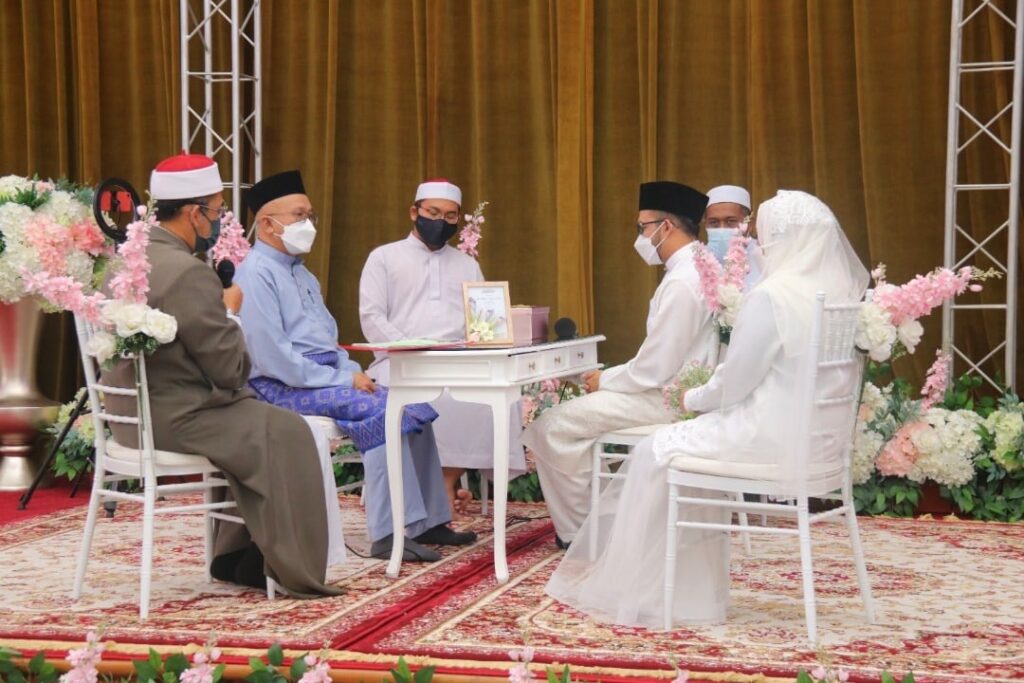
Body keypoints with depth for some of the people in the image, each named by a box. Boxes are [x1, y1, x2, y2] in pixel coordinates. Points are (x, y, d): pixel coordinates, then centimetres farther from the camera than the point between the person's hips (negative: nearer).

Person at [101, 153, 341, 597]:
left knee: (255, 426, 21)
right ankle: (293, 572, 3)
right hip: (173, 417, -10)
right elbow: (231, 369, -17)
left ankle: (238, 556, 22)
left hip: (133, 411, 10)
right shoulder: (186, 272, -21)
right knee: (287, 434, -3)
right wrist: (230, 312, -2)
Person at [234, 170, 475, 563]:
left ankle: (426, 520, 5)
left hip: (326, 377, 10)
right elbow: (272, 357, -21)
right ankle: (387, 535, -25)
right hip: (286, 388, -10)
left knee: (413, 408, 0)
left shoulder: (301, 273, 20)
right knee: (382, 410, -26)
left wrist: (352, 371, 3)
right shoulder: (256, 273, -12)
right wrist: (341, 380, -19)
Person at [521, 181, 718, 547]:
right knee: (567, 415, 21)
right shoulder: (700, 270, 10)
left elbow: (654, 369, -22)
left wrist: (605, 380, -6)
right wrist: (610, 378, 9)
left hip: (666, 400, -10)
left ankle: (577, 529, 5)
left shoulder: (681, 282, -22)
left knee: (552, 427, -9)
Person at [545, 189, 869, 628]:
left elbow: (735, 382, -15)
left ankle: (635, 589, 20)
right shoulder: (841, 294, 6)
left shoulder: (772, 297, -19)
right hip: (821, 438, 8)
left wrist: (692, 399, 6)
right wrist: (705, 396, 17)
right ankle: (693, 588, 28)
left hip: (774, 440, -8)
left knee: (656, 451, 9)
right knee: (696, 439, 27)